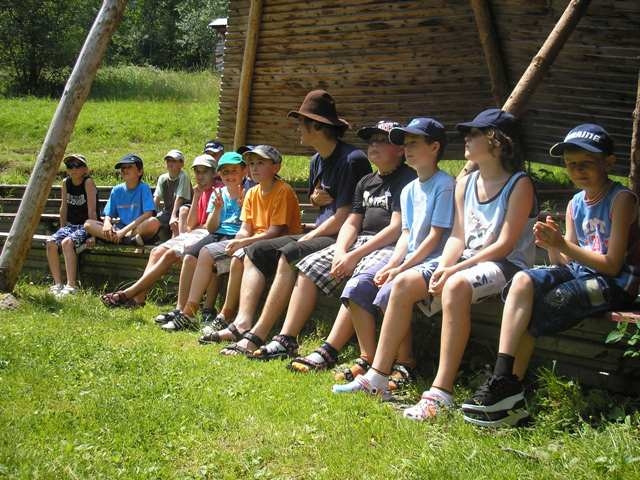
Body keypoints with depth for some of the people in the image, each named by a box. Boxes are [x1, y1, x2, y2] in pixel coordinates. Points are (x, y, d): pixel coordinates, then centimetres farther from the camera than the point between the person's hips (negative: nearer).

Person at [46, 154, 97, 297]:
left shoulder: (88, 182, -11)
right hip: (70, 225, 6)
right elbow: (64, 208, 13)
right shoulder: (65, 183, 6)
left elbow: (91, 210, -16)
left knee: (67, 243, -32)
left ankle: (71, 285, -33)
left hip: (86, 227, -6)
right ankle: (58, 284, -17)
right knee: (51, 242, -20)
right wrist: (62, 229, 10)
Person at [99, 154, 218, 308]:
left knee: (170, 254, -24)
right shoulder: (201, 192, 23)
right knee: (157, 251, -9)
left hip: (205, 236, -9)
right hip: (193, 234, 9)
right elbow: (191, 224, 12)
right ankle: (139, 296, -22)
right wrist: (196, 197, 5)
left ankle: (129, 293, -27)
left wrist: (194, 229, -1)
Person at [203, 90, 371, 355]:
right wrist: (315, 198, 6)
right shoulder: (317, 161, 15)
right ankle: (243, 322, -17)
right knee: (255, 251, 2)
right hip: (318, 235, 10)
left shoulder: (352, 160, -15)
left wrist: (308, 238, -10)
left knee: (290, 254, -33)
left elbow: (343, 217, -20)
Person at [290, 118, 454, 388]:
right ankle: (368, 358, -7)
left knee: (390, 291, -32)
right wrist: (389, 266, -4)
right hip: (405, 258, 8)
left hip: (431, 261, -8)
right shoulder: (409, 190, 18)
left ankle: (405, 364, -18)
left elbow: (435, 236, -13)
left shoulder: (444, 185, -8)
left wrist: (400, 269, -16)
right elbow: (406, 235, 14)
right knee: (356, 286, -11)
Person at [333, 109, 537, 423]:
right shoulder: (465, 184, 13)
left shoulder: (519, 185, -9)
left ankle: (441, 393, -39)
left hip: (506, 264, -7)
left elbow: (505, 244, -15)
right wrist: (442, 267, -12)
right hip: (466, 261, 8)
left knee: (457, 286, -38)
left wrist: (455, 269, -20)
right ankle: (377, 378, -7)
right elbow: (458, 236, 9)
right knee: (402, 283, -11)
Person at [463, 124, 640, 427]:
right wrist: (552, 247, -11)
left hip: (614, 285, -6)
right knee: (523, 281, -22)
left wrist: (564, 246, -19)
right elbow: (566, 263, 11)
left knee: (532, 313, -25)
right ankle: (504, 385, -27)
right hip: (578, 274, 6)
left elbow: (612, 265, -14)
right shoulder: (575, 204, 13)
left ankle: (506, 391, -13)